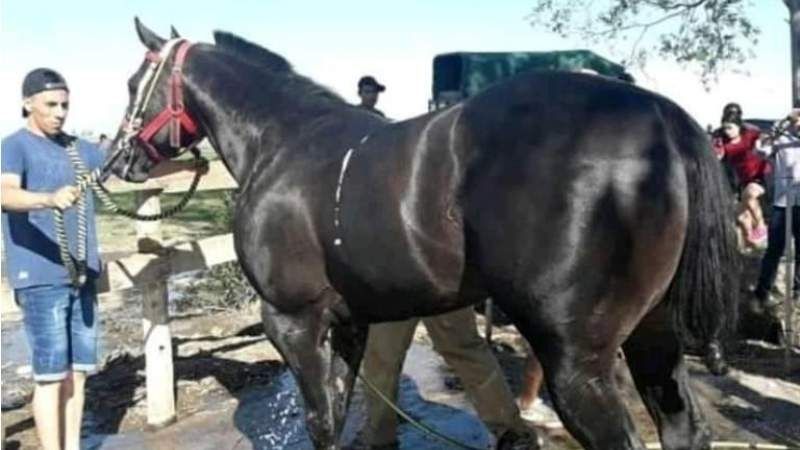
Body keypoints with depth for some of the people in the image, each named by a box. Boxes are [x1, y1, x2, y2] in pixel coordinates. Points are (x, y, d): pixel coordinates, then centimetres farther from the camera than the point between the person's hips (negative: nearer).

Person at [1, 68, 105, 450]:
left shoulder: (80, 148, 14)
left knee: (77, 372, 12)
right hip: (41, 280, -6)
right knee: (50, 375, -3)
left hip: (82, 277, 6)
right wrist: (50, 199, -44)